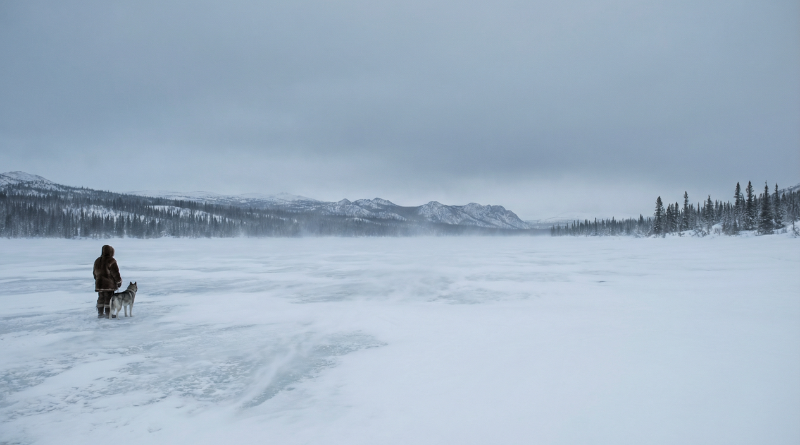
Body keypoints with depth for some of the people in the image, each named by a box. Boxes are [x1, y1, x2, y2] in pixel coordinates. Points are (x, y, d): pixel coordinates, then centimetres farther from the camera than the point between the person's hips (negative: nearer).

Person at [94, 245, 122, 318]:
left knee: (101, 298, 14)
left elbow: (95, 272, 17)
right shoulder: (111, 261, -13)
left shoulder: (97, 261, 9)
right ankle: (108, 314, 1)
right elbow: (115, 273, -13)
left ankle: (100, 313, 18)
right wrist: (119, 281, -3)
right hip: (109, 284, -6)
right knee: (108, 299, -1)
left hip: (99, 283, 7)